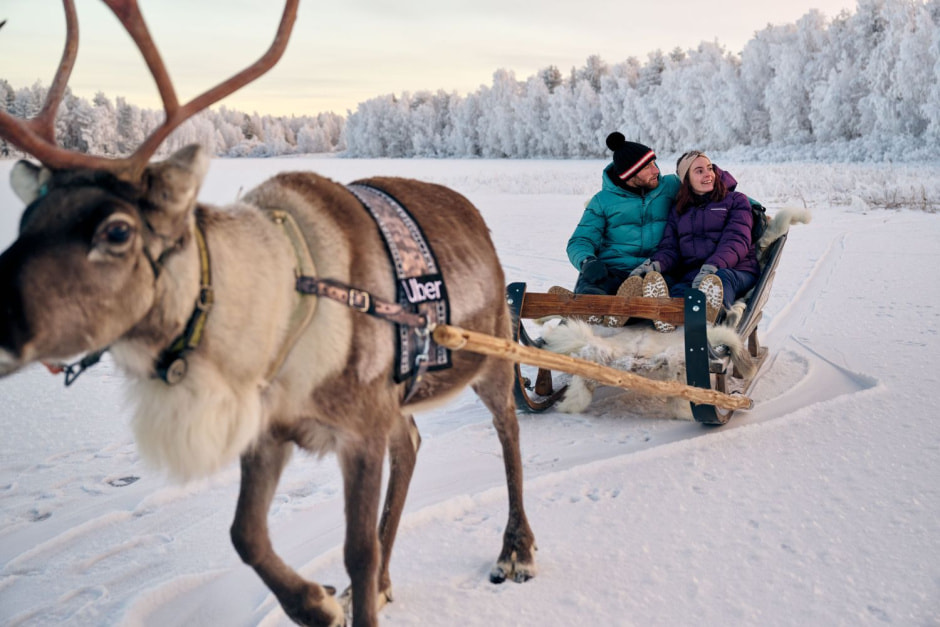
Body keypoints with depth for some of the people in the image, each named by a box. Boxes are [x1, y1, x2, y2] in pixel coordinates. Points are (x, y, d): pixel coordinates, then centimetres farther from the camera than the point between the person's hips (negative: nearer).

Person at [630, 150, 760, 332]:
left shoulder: (736, 200, 15)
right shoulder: (677, 211, 25)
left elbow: (737, 240, -3)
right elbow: (670, 247, 12)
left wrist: (713, 266, -25)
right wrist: (656, 263, -16)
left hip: (735, 271, -1)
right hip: (691, 274, 2)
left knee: (722, 278, -38)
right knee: (679, 289, -34)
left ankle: (713, 313, -72)